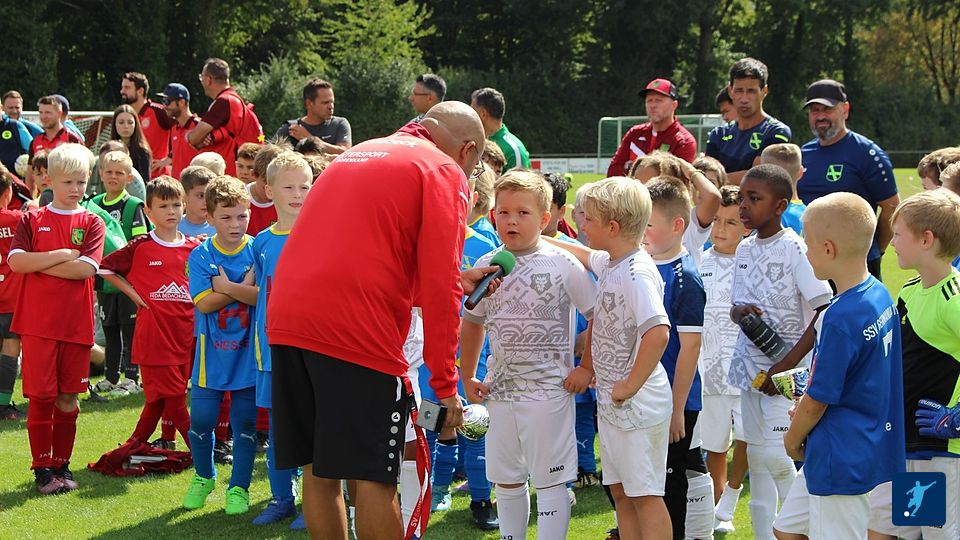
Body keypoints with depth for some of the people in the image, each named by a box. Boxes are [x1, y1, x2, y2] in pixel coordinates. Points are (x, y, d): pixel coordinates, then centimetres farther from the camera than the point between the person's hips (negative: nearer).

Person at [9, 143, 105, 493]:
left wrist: (38, 264, -8)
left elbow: (85, 268, -9)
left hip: (76, 323, 1)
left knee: (68, 398, 7)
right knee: (41, 396, -1)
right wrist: (61, 256, -12)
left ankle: (61, 465, 19)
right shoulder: (32, 220, 6)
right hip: (37, 322, -1)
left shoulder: (91, 223, 5)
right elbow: (15, 261, -9)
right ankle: (42, 468, 7)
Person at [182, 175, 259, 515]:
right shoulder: (201, 256, -4)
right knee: (200, 420, 3)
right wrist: (245, 289, -16)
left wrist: (227, 287, -21)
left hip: (247, 353, 0)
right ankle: (204, 477, 28)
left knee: (244, 423, 5)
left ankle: (239, 487, 18)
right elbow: (204, 303, -15)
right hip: (212, 353, 1)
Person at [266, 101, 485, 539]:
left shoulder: (355, 155, 26)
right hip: (356, 332, -7)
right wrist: (445, 384, -2)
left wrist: (454, 281, 36)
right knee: (374, 478, -2)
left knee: (319, 470, 14)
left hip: (287, 320, 7)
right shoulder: (443, 172, 2)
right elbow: (438, 287, -5)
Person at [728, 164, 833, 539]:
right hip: (750, 366, 7)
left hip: (786, 371, -7)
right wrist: (740, 311, -12)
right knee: (756, 455, 10)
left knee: (776, 456, -12)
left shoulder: (796, 250, -14)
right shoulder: (745, 249, 7)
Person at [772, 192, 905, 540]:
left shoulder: (840, 319, -25)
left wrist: (793, 439, 1)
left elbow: (816, 401, -18)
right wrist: (804, 410, 12)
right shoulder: (880, 296, 3)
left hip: (841, 461, -10)